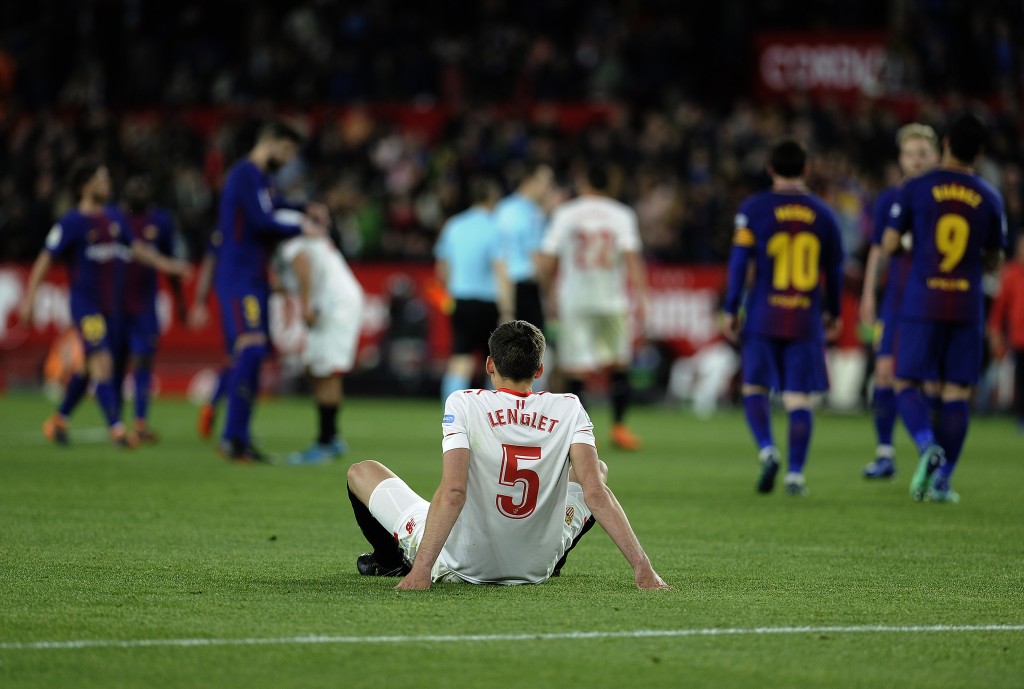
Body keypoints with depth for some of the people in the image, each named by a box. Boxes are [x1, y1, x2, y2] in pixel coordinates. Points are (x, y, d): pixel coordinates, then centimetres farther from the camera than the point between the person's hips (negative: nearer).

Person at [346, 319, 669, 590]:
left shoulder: (463, 404, -16)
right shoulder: (569, 410, -10)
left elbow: (452, 492, -27)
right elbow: (596, 493, -17)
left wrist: (421, 570, -31)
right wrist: (642, 567, -17)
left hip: (459, 566, -2)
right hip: (538, 568, 2)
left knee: (362, 472, 20)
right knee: (597, 469, 27)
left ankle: (391, 560, 45)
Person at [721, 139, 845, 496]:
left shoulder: (754, 209, -2)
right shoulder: (822, 213, 6)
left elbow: (740, 259, -6)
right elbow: (835, 269, 12)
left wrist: (730, 309, 0)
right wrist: (833, 313, 25)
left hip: (763, 315, -1)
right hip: (806, 318, 1)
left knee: (755, 387, 11)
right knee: (799, 397, 2)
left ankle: (767, 449, -11)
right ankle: (796, 473, -5)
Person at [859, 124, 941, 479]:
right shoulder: (890, 200, 6)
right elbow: (878, 250, 13)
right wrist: (869, 294, 9)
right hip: (897, 299, 2)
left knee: (933, 379, -4)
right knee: (885, 371, -5)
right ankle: (885, 453, 3)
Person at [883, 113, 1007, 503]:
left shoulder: (917, 189, -3)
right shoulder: (990, 199, 3)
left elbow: (888, 246, -2)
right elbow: (992, 262, 11)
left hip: (921, 305, -1)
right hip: (967, 307, 1)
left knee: (906, 383, 7)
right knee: (957, 392, 5)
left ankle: (928, 447, -20)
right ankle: (942, 480, 2)